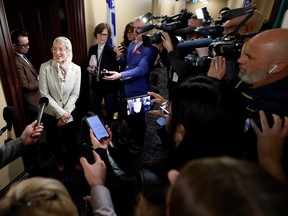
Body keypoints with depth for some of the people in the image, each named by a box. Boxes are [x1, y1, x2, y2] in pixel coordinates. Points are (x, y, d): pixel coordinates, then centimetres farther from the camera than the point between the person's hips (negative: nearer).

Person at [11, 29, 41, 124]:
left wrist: (39, 79, 0)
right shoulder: (16, 62, -25)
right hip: (32, 102, -9)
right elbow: (25, 87, -22)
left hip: (37, 98, 9)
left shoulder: (22, 56, 6)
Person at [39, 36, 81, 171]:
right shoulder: (45, 67, -15)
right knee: (55, 140, 19)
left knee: (71, 139, 18)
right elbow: (44, 94, -15)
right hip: (51, 113, 0)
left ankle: (73, 161, 48)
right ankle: (61, 161, 50)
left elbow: (75, 94, -7)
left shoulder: (76, 69, -11)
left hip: (69, 112, 1)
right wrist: (60, 112, -17)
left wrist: (65, 112, -14)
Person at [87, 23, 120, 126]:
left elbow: (115, 70, -16)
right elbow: (89, 64, 14)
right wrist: (88, 68, -7)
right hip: (96, 84, 5)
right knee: (94, 110, 16)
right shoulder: (92, 49, 3)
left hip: (109, 85, -5)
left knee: (109, 111, 11)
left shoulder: (112, 50, -14)